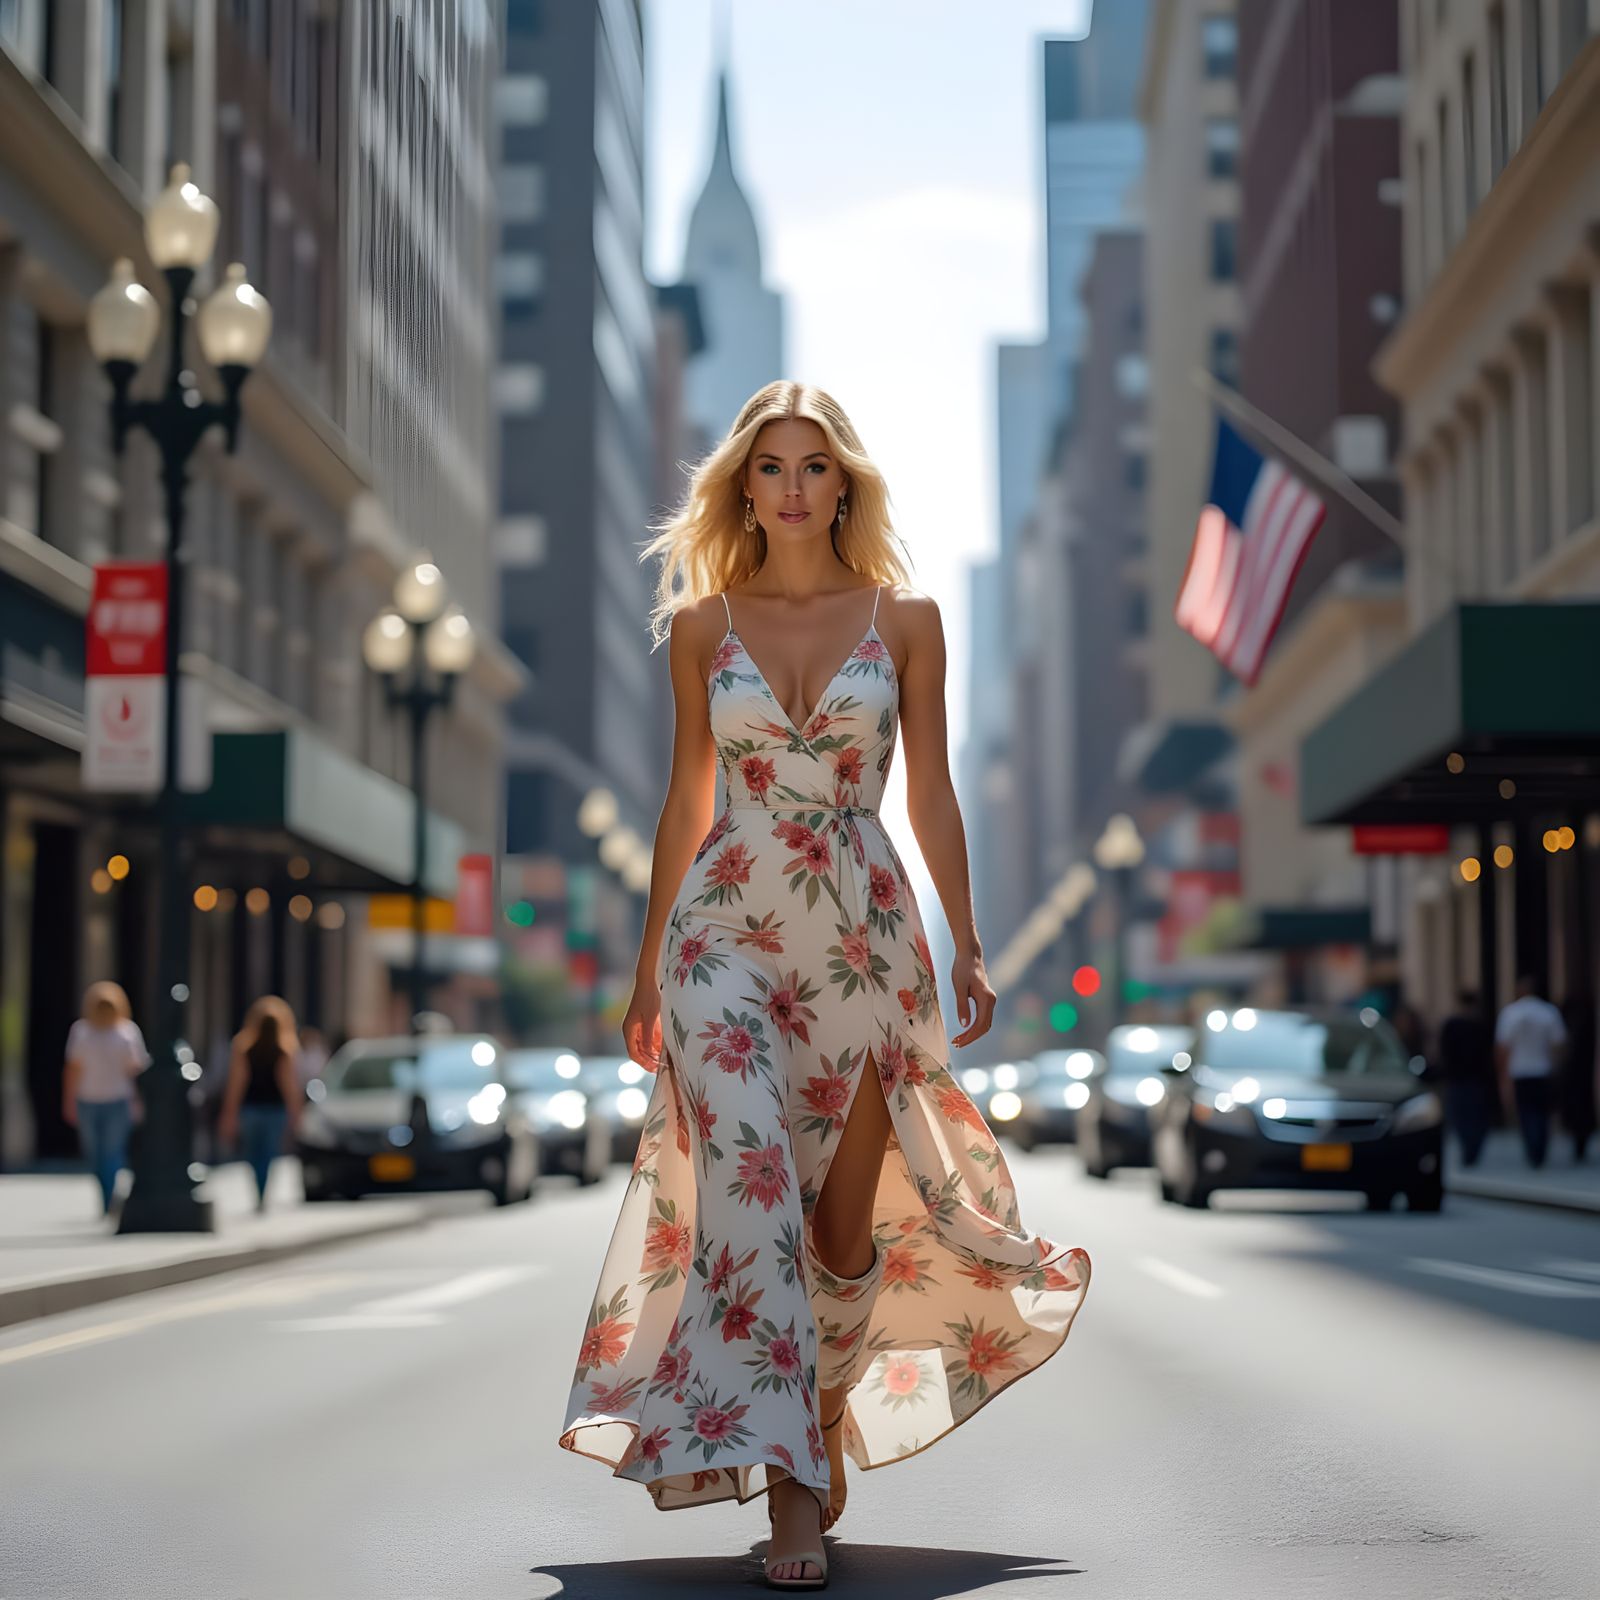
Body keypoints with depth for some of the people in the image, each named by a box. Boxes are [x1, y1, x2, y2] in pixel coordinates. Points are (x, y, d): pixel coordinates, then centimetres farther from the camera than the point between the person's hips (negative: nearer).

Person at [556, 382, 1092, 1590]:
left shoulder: (906, 618, 4)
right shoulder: (702, 625, 7)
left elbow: (931, 791, 6)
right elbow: (688, 798, 11)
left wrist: (968, 945, 1)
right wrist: (648, 967, 12)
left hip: (865, 929, 0)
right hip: (728, 926, 0)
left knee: (843, 1218, 6)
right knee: (749, 1180, -18)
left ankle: (830, 1415, 32)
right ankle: (786, 1483, -17)